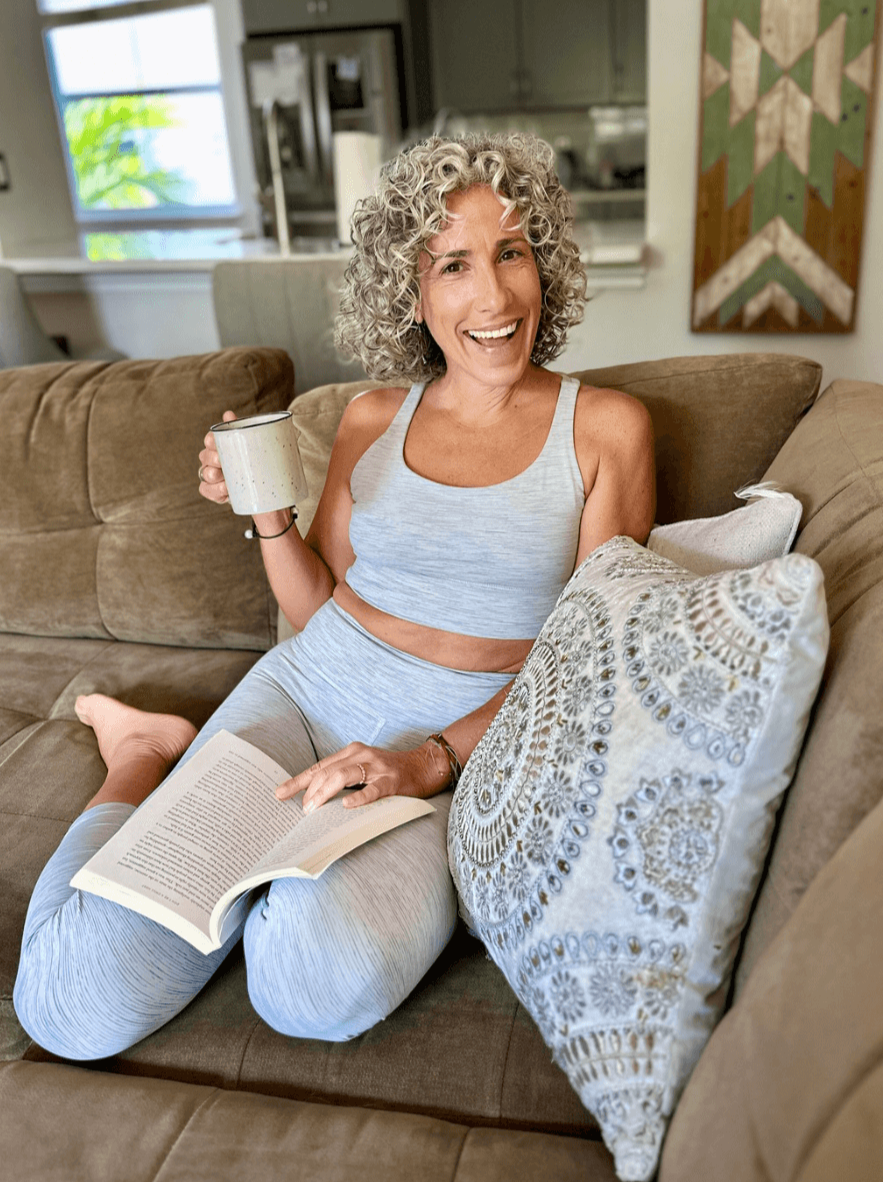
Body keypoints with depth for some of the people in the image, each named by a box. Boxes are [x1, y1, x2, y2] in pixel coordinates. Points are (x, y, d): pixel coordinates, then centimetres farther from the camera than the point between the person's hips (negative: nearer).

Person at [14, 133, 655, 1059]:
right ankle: (146, 754, 15)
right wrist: (267, 514, -5)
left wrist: (433, 759, -17)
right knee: (74, 1004, -15)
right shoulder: (374, 418, 9)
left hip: (470, 740, -1)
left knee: (321, 988, -35)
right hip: (310, 691, 2)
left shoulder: (603, 427, 1)